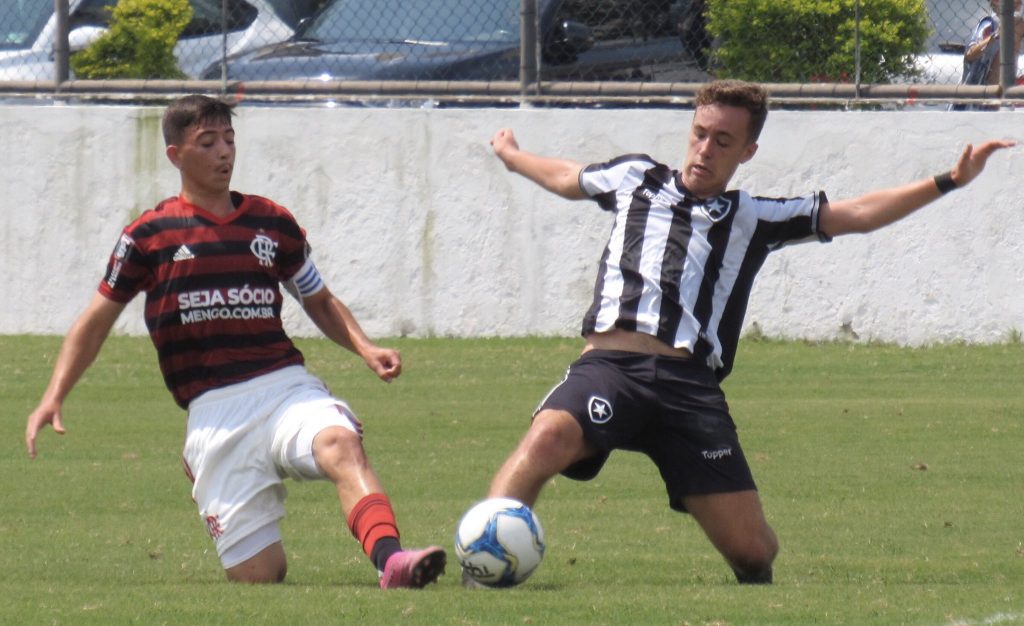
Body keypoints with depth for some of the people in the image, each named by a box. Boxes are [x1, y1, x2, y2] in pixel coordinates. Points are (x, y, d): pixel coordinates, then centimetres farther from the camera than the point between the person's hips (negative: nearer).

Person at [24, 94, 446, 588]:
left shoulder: (272, 224, 12)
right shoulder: (149, 236, 6)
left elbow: (320, 301, 23)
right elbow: (97, 320, 12)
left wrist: (365, 349, 4)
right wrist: (54, 397, 1)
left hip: (285, 385, 2)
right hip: (213, 412, -1)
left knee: (340, 444, -35)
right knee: (259, 575, -6)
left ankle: (390, 561, -57)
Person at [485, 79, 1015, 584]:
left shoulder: (753, 218, 21)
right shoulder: (634, 178, 24)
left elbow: (856, 215, 20)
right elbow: (567, 178, 45)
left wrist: (950, 181, 13)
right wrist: (511, 155, 61)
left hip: (691, 384, 0)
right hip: (608, 365, 0)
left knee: (752, 550, -5)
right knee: (549, 437, -36)